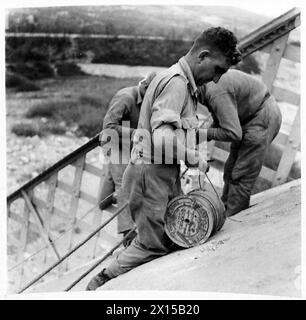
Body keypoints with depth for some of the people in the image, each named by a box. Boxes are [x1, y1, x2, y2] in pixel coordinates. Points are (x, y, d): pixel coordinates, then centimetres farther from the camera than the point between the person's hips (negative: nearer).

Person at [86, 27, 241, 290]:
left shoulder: (184, 83, 17)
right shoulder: (175, 82, -17)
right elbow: (163, 140, -26)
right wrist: (195, 160, -14)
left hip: (165, 175, 10)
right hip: (152, 173, -10)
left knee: (174, 239, 9)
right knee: (153, 245, -4)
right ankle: (100, 285, 9)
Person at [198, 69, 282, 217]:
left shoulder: (217, 94, -29)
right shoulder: (208, 84, 2)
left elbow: (233, 134, -31)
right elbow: (221, 119, 12)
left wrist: (205, 133, -20)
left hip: (263, 119, -10)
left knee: (242, 174, -7)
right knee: (231, 170, 14)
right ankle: (225, 208, 24)